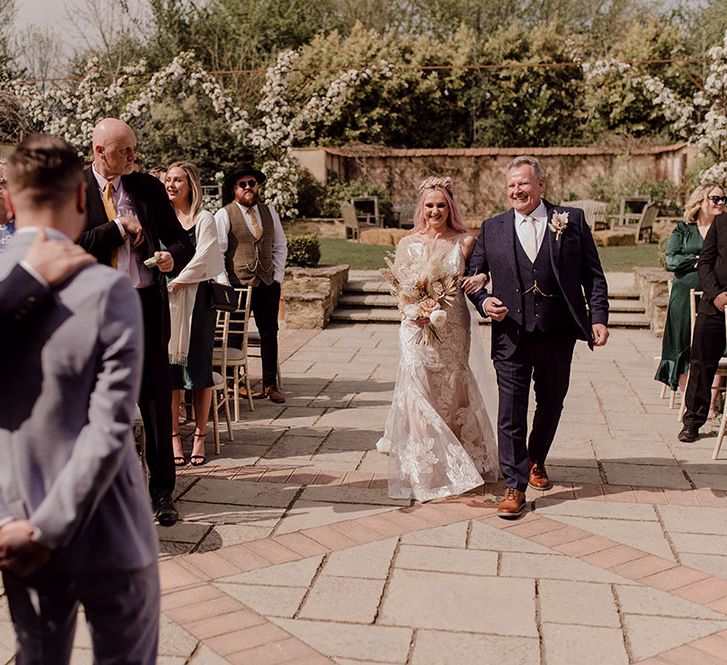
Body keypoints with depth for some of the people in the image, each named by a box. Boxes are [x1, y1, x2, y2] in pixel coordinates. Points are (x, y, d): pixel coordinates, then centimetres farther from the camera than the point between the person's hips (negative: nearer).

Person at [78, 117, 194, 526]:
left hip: (146, 305, 2)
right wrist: (119, 226, -14)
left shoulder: (149, 187, 6)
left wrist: (173, 257, -13)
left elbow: (180, 239, 8)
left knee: (157, 400, 4)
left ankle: (162, 491, 15)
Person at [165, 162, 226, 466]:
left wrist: (174, 282, -9)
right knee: (169, 367, 3)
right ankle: (174, 437, 10)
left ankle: (199, 437, 10)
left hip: (196, 300, -3)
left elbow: (201, 261, -10)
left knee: (198, 366, 1)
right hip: (166, 303, 3)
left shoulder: (203, 220, -1)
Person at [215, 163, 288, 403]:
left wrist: (278, 276, 8)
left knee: (270, 333, 7)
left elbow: (280, 246, 17)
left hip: (268, 284, 5)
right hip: (238, 285, -4)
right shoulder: (224, 215, -3)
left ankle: (270, 384, 16)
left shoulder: (269, 212, 13)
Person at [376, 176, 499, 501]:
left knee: (451, 393, 8)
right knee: (419, 394, -5)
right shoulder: (408, 244, 2)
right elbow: (398, 289, 3)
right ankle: (423, 470, 6)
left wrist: (480, 279, -14)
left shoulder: (464, 242, 2)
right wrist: (412, 311, -17)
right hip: (418, 328, 0)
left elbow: (478, 276, 11)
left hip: (453, 330, 1)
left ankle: (454, 465, 25)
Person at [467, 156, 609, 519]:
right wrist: (484, 301, -10)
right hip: (512, 335, -1)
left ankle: (536, 461, 42)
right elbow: (472, 276, 10)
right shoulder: (492, 228, 4)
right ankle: (514, 486, 5)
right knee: (510, 413, -3)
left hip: (558, 333, 1)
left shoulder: (572, 220, 2)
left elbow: (593, 275, 3)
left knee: (551, 404, 18)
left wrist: (599, 316, -7)